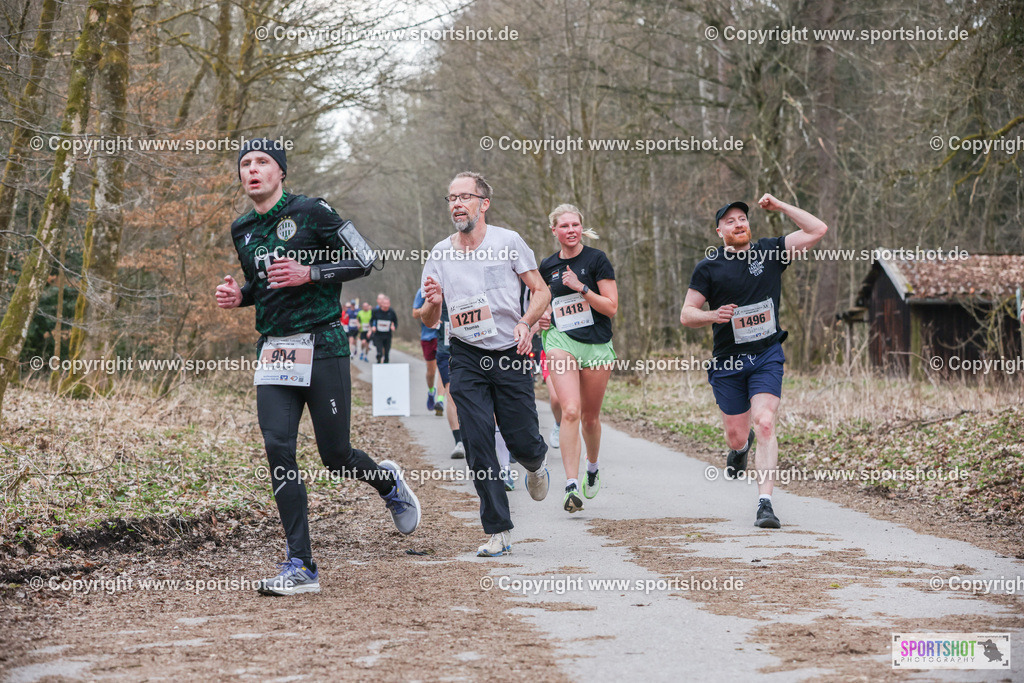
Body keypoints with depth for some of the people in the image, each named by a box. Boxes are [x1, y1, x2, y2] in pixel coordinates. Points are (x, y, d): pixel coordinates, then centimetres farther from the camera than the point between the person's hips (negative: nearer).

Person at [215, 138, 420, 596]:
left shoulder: (311, 212, -4)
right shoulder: (242, 231, 14)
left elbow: (363, 261, -3)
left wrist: (309, 273, -16)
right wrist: (238, 296, 6)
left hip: (322, 345, -5)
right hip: (273, 349, 5)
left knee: (335, 455, -1)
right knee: (278, 448, -11)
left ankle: (387, 481, 36)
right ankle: (301, 567, -9)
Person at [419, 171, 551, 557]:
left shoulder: (508, 242, -3)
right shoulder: (439, 254, 5)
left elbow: (541, 291, 2)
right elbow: (428, 322, 8)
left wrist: (526, 322, -17)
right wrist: (433, 303, -15)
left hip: (511, 354, -2)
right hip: (467, 358, 2)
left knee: (520, 441, -1)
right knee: (477, 445, -6)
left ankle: (537, 461, 39)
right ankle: (498, 532, 1)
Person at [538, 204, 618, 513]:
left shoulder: (597, 259, -3)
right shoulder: (548, 266, 8)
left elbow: (611, 307, -8)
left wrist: (581, 287, -17)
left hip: (597, 346, -1)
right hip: (561, 341, 1)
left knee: (590, 417, 10)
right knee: (570, 411, -18)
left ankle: (592, 468, 40)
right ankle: (571, 486, -23)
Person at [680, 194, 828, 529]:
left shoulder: (770, 251, 4)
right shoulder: (709, 267, 0)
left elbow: (818, 230, -1)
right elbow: (686, 314, 2)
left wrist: (780, 206, -4)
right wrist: (714, 315, -18)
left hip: (767, 357, -1)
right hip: (727, 363, 1)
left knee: (764, 424, -18)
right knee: (736, 436, 7)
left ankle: (765, 502, -18)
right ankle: (741, 447, 47)